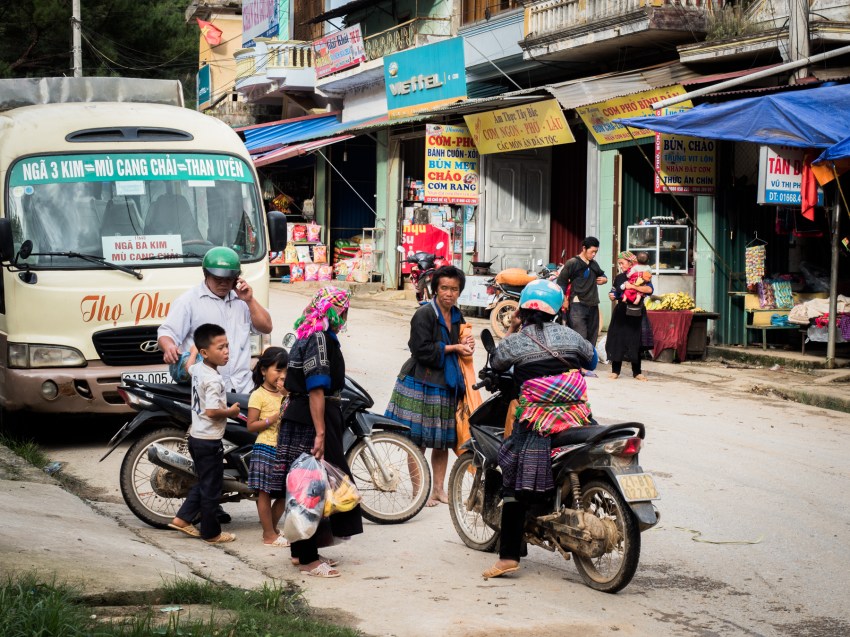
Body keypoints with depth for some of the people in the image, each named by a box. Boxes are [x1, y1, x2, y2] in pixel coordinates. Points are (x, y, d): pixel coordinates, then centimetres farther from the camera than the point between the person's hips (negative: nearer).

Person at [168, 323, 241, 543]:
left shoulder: (197, 369, 4)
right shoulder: (213, 380, -23)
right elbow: (212, 411, -29)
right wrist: (231, 411, -13)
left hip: (196, 436, 9)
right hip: (210, 441, -9)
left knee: (202, 483, 22)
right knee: (211, 488, 4)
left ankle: (182, 518, 23)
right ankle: (211, 532, 14)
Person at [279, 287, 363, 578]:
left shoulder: (307, 337, 16)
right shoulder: (319, 338, -15)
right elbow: (316, 390, -21)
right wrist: (320, 433, -24)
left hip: (298, 420, 10)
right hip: (311, 422, -10)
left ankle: (301, 551, 23)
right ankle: (308, 559, -2)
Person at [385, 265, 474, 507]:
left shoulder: (457, 317, 12)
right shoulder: (424, 314, -11)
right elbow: (422, 350, -18)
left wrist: (466, 345, 2)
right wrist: (452, 348, -13)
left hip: (447, 385, 7)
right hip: (421, 385, -7)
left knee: (443, 441, 11)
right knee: (418, 441, -1)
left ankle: (439, 488, 22)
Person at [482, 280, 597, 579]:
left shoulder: (516, 342, -4)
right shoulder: (569, 335, 6)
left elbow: (495, 363, 15)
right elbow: (592, 360, 24)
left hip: (536, 427, -3)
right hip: (577, 418, 4)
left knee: (516, 484, -1)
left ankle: (508, 556, -6)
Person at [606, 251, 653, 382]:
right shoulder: (619, 278, 10)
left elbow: (649, 289, -19)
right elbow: (614, 295, 18)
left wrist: (632, 286, -24)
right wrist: (612, 296, -5)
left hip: (635, 313, -3)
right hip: (621, 312, 3)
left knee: (635, 341, 0)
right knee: (617, 340, -1)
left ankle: (636, 372, 8)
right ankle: (615, 370, 6)